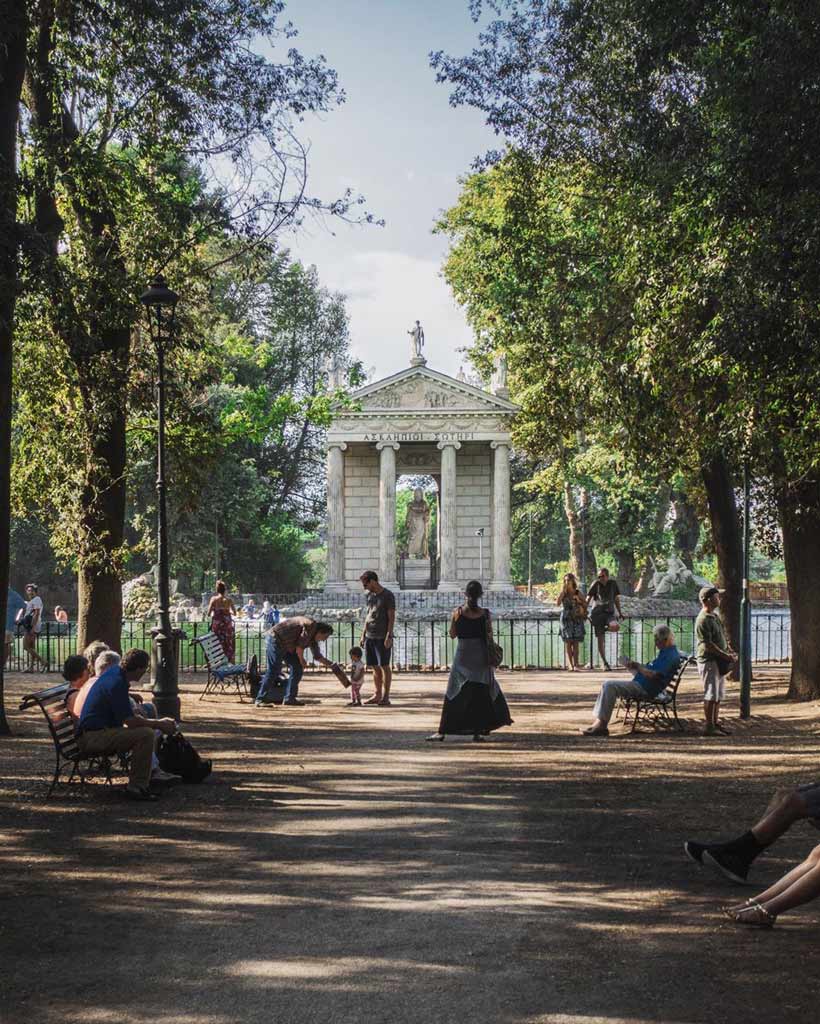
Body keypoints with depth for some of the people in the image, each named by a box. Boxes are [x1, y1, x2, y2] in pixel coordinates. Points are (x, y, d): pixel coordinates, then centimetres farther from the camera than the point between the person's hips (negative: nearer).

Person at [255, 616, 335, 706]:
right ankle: (260, 699, -16)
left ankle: (290, 698, 7)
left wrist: (329, 664, 19)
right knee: (274, 670, -16)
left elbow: (318, 656, 24)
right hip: (276, 639, -10)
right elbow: (299, 646, -19)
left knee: (297, 668, 6)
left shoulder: (313, 638, 12)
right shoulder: (311, 626, -18)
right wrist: (302, 660, -5)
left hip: (286, 646, 10)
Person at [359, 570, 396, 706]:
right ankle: (377, 695, 15)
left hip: (382, 638, -7)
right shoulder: (369, 595, 14)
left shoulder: (388, 595, -6)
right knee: (375, 667, 9)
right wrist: (363, 635, 15)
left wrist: (389, 636, -16)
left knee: (384, 666, -3)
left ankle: (386, 697, -1)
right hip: (369, 637, 7)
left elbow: (391, 617, -10)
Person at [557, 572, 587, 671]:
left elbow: (585, 605, 9)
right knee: (568, 642, -4)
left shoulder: (578, 593, 4)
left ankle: (575, 664, -4)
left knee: (576, 643, -3)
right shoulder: (563, 593, 4)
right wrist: (563, 591, -12)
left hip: (577, 619, 0)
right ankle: (571, 665, -3)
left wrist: (579, 600, -10)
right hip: (566, 619, 0)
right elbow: (558, 603, -11)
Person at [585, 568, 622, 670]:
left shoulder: (613, 583, 5)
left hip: (609, 613, 2)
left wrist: (620, 613, 15)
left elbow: (616, 599, 15)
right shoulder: (596, 584, -2)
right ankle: (604, 663, 1)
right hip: (597, 613, -2)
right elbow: (588, 599, -2)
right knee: (601, 639, -6)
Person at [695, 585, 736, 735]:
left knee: (719, 694, 13)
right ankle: (709, 727, -3)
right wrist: (726, 655, -20)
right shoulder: (703, 620, -17)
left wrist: (730, 652, 8)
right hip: (709, 660, -10)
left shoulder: (715, 616, 15)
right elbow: (708, 644, -21)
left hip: (720, 661, 10)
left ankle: (716, 723, 21)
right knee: (711, 695, -7)